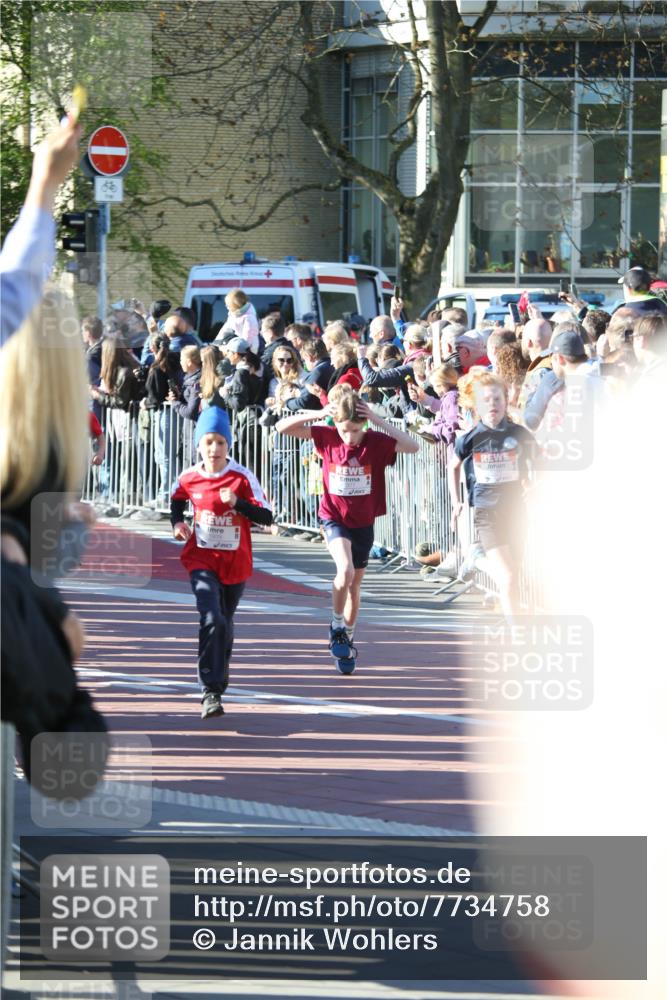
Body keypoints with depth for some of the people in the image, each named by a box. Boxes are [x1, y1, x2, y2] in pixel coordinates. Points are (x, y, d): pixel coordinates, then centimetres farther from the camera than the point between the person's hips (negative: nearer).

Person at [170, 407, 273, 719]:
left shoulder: (242, 477, -11)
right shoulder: (189, 478, -4)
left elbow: (266, 516, -14)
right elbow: (177, 500, 20)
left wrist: (237, 503, -27)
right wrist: (177, 522, 2)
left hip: (235, 562, 1)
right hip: (202, 560, -1)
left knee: (225, 623, 17)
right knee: (211, 620, -19)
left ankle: (220, 672, 46)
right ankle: (210, 692, -19)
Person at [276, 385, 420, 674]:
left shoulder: (376, 442, -12)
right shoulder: (327, 437, -10)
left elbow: (412, 447, -27)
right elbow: (283, 427, -11)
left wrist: (377, 420, -28)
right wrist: (319, 413, -22)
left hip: (363, 522, 2)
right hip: (334, 519, -2)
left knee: (355, 584, 13)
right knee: (345, 570, -26)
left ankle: (347, 639, 30)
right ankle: (337, 627, -5)